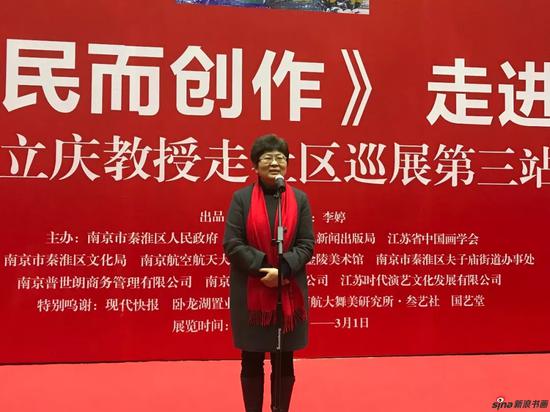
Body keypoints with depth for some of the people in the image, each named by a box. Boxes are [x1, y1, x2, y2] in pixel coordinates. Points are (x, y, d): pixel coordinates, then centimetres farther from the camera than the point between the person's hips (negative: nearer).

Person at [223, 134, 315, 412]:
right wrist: (263, 268, -16)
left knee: (284, 361, 9)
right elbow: (232, 244, -6)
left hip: (289, 292, 1)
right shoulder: (241, 198, -1)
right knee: (252, 361, 7)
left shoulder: (299, 199, 5)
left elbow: (306, 245, 1)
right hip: (250, 292, -1)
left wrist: (281, 270, -15)